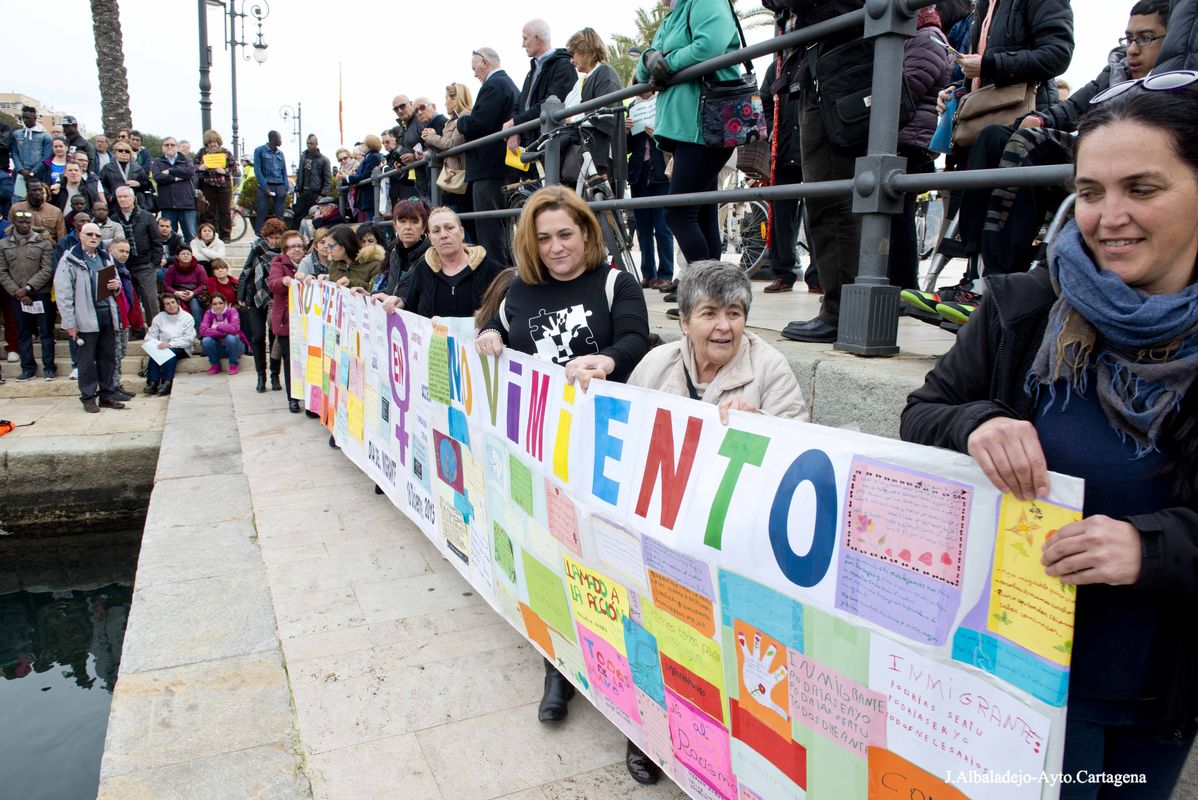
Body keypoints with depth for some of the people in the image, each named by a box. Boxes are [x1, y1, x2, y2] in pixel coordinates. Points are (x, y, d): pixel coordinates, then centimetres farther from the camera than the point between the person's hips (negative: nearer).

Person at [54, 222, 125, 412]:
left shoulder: (105, 257, 15)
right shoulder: (69, 260, -5)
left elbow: (116, 280, 29)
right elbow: (62, 293, -8)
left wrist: (116, 285, 2)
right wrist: (69, 322, -12)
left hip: (107, 313, 6)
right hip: (86, 317, -6)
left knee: (108, 357, 10)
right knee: (87, 359, 2)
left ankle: (107, 395, 19)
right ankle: (88, 398, 11)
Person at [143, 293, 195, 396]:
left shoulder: (187, 317, 4)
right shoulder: (158, 318, 14)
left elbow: (189, 339, -9)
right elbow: (150, 336, 4)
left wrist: (170, 344, -21)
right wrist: (157, 345, -18)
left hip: (181, 349, -3)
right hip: (163, 347, 3)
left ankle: (167, 383, -43)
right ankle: (153, 382, -37)